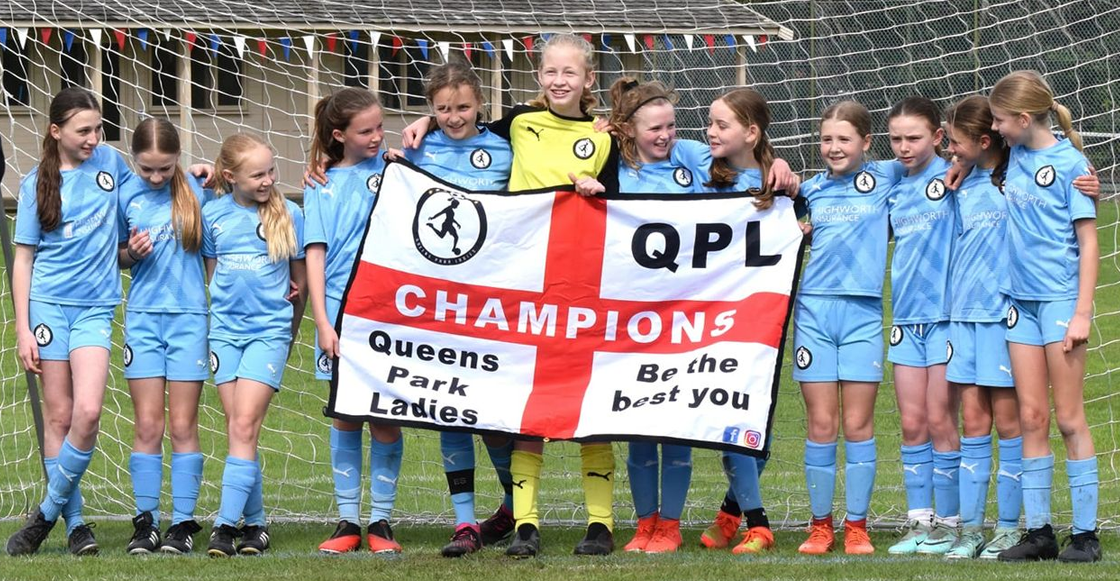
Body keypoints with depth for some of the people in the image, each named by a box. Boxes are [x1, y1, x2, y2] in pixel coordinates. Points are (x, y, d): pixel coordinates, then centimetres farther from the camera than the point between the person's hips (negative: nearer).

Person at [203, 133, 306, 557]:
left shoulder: (288, 214, -2)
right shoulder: (213, 215, 3)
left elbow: (300, 279, 8)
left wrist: (289, 330, 15)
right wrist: (218, 316, 15)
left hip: (270, 331, -3)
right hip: (224, 330, 3)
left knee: (245, 426, -12)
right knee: (238, 428, 4)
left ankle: (228, 523, -15)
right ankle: (254, 522, 11)